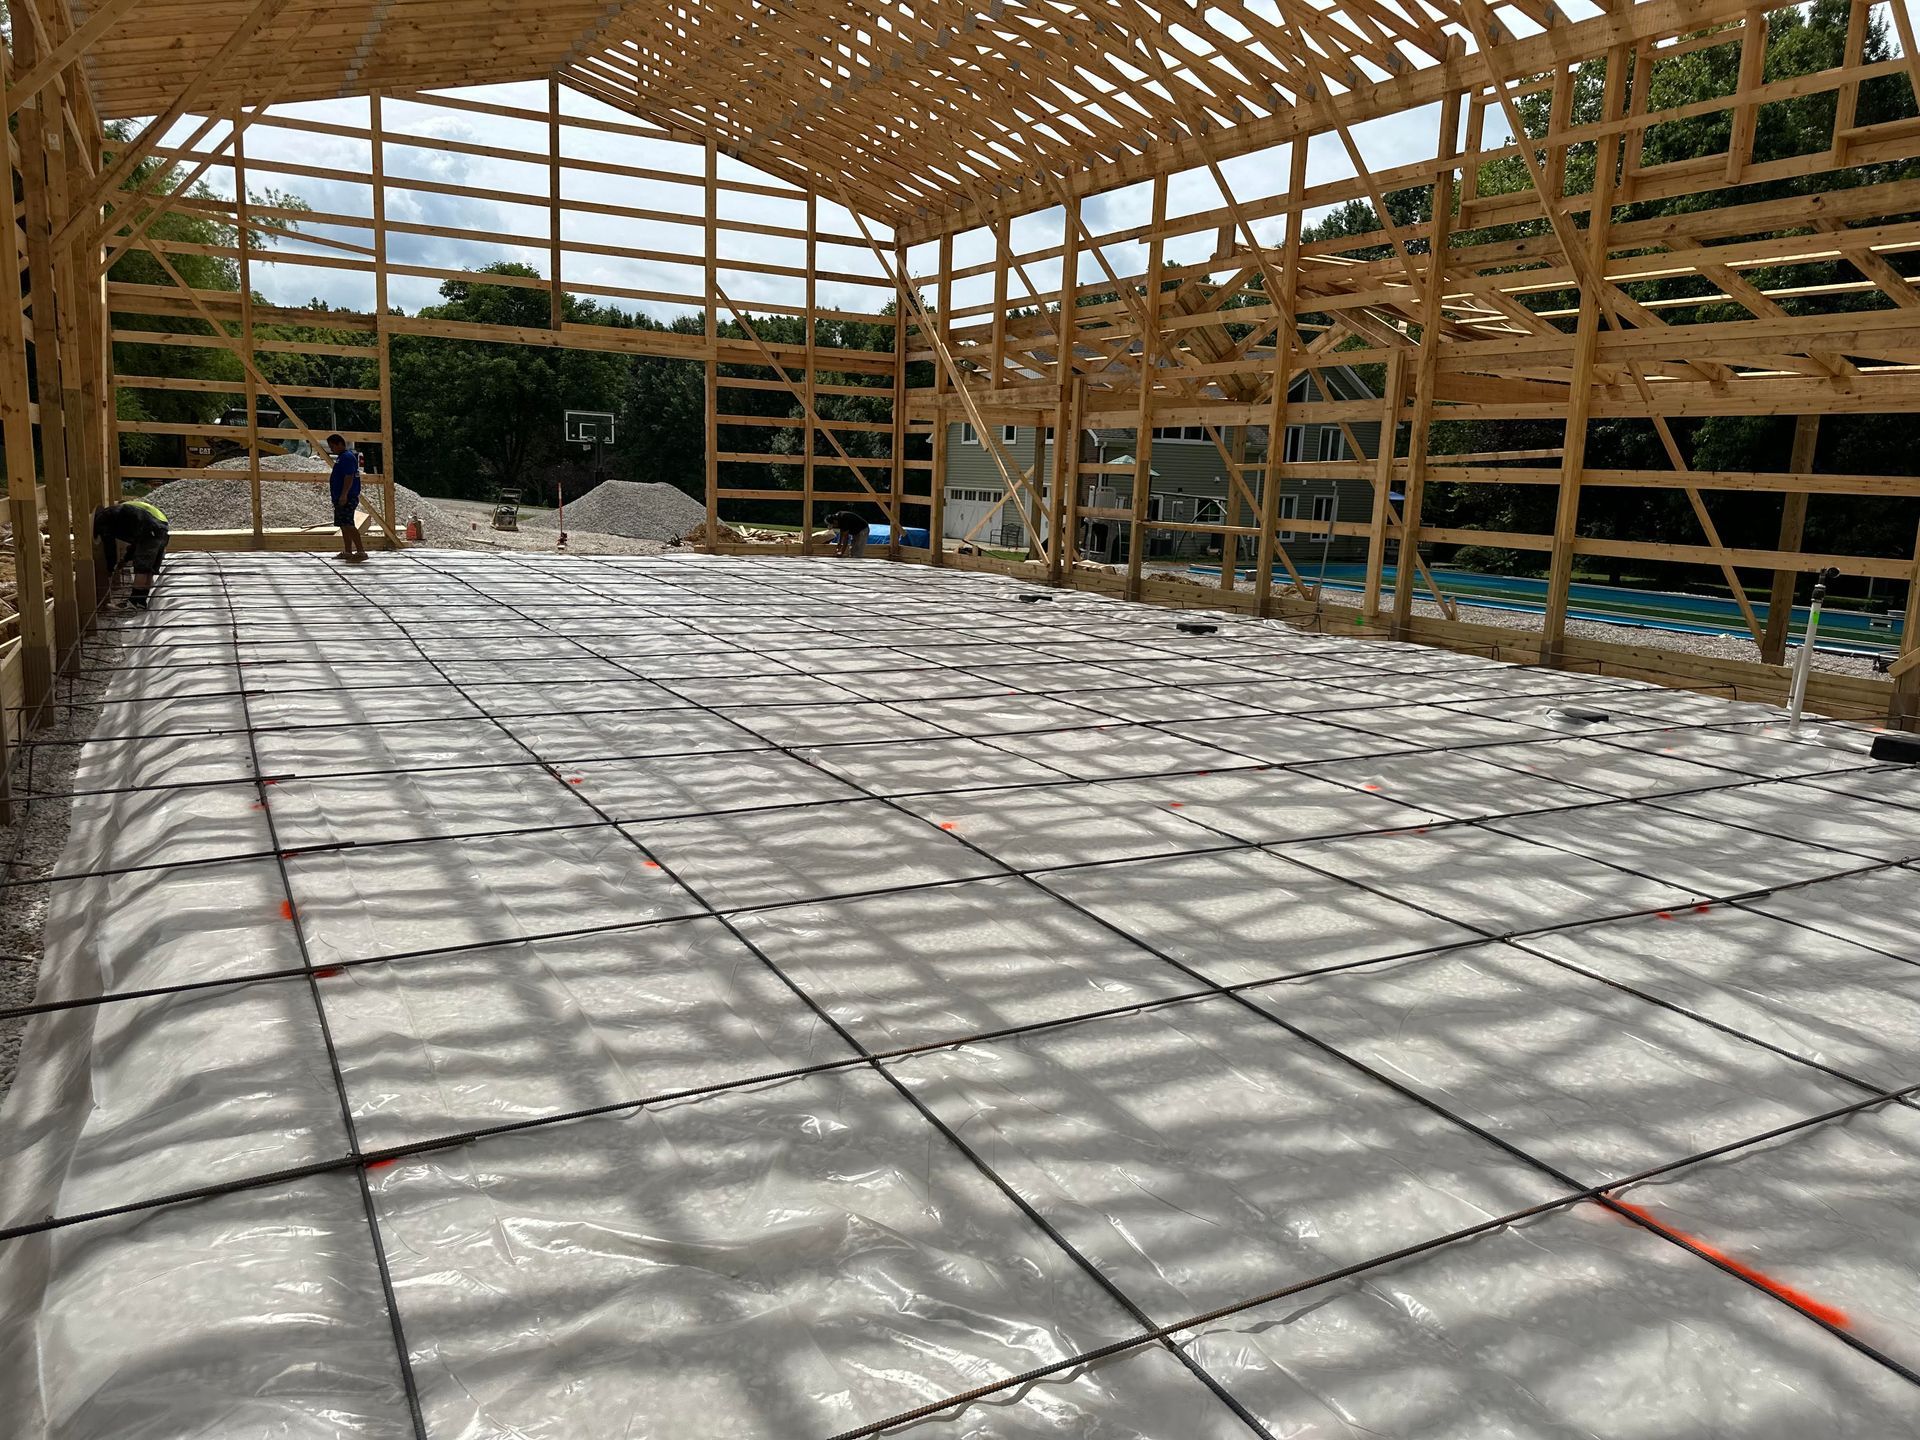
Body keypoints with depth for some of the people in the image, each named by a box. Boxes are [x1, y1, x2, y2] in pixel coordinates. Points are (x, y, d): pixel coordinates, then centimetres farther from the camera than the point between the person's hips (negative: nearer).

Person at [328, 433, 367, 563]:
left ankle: (361, 552, -20)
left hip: (347, 497, -11)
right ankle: (348, 552, 17)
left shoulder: (347, 457, -13)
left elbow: (349, 478, -22)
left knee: (348, 525, -16)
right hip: (340, 498, 11)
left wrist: (344, 495, -27)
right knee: (344, 525, 13)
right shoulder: (341, 457, 20)